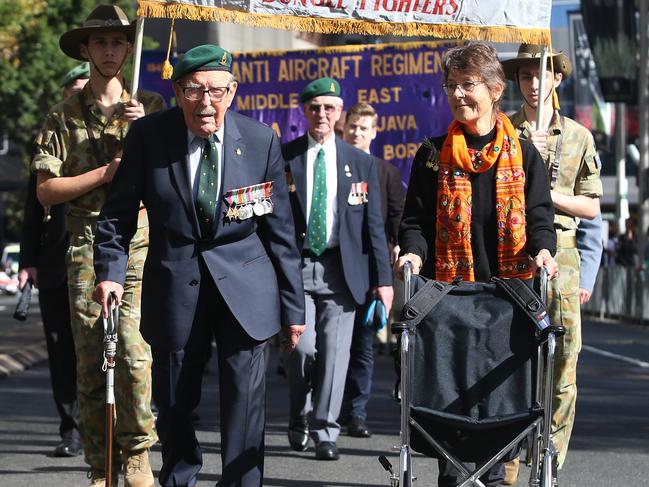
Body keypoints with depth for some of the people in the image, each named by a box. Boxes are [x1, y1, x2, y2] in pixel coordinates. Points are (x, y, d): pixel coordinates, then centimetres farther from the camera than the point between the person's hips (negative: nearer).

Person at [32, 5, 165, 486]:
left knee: (134, 353, -13)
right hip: (86, 248, 1)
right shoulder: (64, 117, 10)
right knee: (90, 362, 1)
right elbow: (46, 189, 2)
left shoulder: (150, 108, 11)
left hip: (141, 247, -1)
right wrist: (106, 173, -7)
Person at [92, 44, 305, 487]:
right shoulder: (148, 136, -6)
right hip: (174, 284, 1)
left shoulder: (262, 140, -4)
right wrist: (111, 270, -10)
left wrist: (293, 306, 2)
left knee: (245, 401, -8)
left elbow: (280, 230, 0)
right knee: (174, 404, 10)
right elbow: (118, 213, 4)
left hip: (244, 284, -1)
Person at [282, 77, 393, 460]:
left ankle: (325, 432, 6)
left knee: (334, 351, -3)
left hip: (341, 269, 1)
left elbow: (374, 225, 8)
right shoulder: (282, 158, 4)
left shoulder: (362, 163, 8)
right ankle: (299, 418, 16)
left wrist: (383, 278, 2)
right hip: (294, 266, -1)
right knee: (302, 347, -9)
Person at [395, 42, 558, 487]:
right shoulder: (435, 155, 8)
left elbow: (538, 214, 5)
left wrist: (542, 248, -16)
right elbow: (417, 217, 7)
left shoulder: (522, 154, 7)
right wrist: (414, 252, -13)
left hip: (508, 289, 0)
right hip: (448, 289, 0)